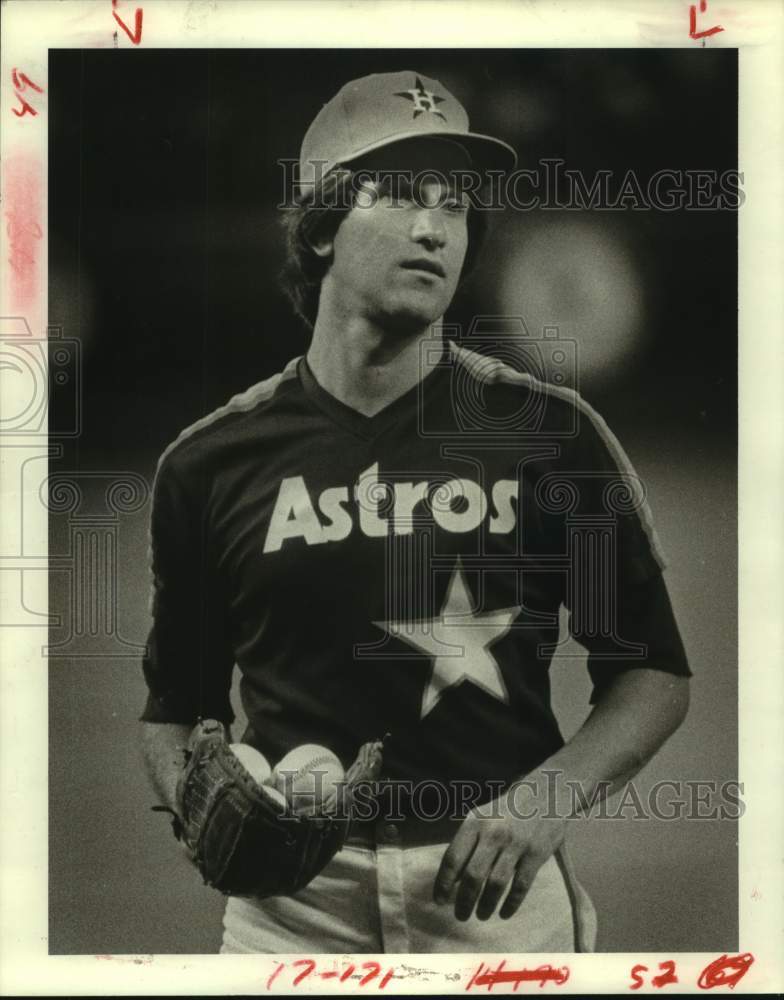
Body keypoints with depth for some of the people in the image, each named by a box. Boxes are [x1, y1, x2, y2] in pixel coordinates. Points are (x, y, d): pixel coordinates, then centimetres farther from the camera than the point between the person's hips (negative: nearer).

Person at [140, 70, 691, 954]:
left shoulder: (546, 431, -1)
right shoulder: (211, 463, 2)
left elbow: (653, 673, 3)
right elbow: (177, 703, 11)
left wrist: (551, 794, -13)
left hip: (497, 879, 0)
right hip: (293, 893, 1)